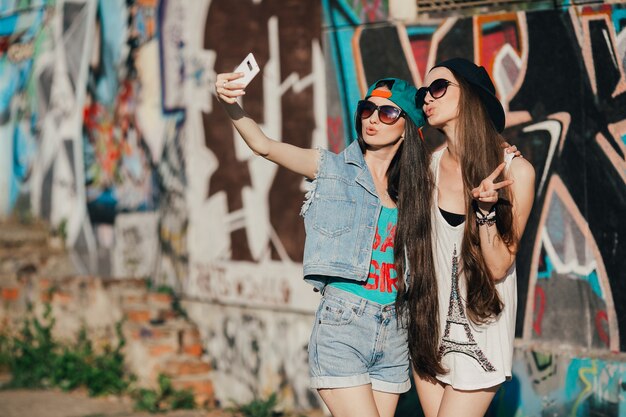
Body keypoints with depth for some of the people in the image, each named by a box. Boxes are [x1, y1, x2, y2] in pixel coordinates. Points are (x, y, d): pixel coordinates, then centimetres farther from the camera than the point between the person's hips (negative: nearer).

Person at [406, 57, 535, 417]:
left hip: (481, 330, -4)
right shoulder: (430, 167, -1)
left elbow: (498, 267, -13)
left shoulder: (515, 170, -11)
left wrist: (486, 208, -25)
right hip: (430, 323, 4)